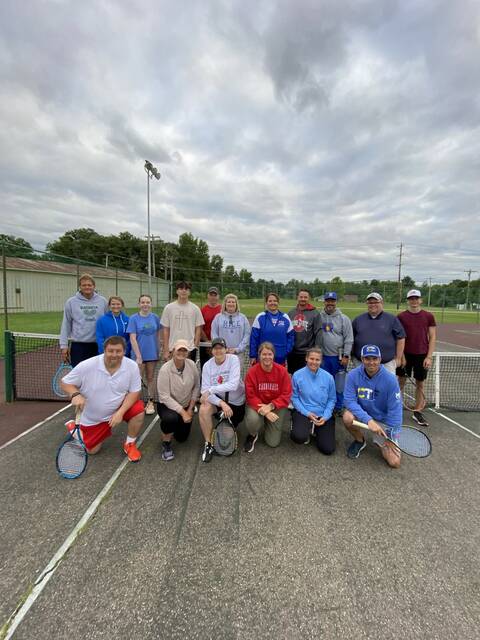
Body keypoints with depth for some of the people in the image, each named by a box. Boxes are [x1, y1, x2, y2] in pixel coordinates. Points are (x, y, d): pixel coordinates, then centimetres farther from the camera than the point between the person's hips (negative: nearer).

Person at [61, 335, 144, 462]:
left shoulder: (132, 366, -21)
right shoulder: (86, 366, -24)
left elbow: (134, 392, -14)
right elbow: (65, 383, -11)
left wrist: (120, 412, -26)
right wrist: (75, 395, -32)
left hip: (119, 409, 1)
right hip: (92, 417, 0)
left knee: (138, 411, -26)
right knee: (91, 450, 8)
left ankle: (130, 444, 1)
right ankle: (74, 427, 38)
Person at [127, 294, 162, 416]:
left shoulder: (155, 317, 0)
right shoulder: (134, 318, -7)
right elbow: (132, 338, -11)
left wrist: (159, 351, 7)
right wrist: (138, 356, -15)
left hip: (152, 353, 2)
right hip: (139, 354, -2)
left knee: (150, 377, 13)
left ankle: (150, 402, 26)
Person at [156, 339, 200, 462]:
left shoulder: (192, 365, -14)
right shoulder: (165, 369, -26)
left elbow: (196, 387, -4)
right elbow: (164, 396, -25)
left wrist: (190, 408, -7)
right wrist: (182, 412, -26)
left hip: (186, 406, 4)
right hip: (166, 405, -4)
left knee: (182, 437, 11)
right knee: (171, 418, -37)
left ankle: (176, 424, 45)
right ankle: (166, 443, -5)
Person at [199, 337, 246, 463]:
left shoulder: (234, 359, -22)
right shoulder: (207, 365, -14)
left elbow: (233, 385, -32)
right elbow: (205, 390, -19)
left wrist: (210, 390, -31)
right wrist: (222, 403, -32)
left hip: (237, 401, -1)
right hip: (218, 398, 1)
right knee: (203, 409, -30)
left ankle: (230, 425, 50)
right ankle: (208, 445, -10)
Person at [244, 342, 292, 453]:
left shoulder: (282, 371, -13)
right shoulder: (252, 372, -16)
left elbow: (286, 395, -11)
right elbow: (251, 396, -14)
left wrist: (271, 406, -24)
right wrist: (262, 410, -29)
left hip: (276, 406, 1)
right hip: (257, 405, -1)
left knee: (273, 443, -1)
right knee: (253, 419, -35)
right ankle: (252, 435, 4)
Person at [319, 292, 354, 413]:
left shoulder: (344, 318, -2)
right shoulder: (319, 317, 1)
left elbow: (349, 339, -4)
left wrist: (346, 356, -8)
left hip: (339, 357, -2)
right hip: (323, 356, 2)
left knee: (339, 384, 6)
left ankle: (338, 407, 23)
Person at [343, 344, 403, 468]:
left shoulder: (390, 379, -20)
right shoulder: (353, 375, -18)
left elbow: (394, 410, -16)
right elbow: (349, 400, -22)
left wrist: (391, 437, -16)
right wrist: (368, 420, -34)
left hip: (384, 420, -1)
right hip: (362, 414, 1)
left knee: (394, 462, -9)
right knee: (347, 417, -33)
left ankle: (380, 442, 26)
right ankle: (360, 441, 2)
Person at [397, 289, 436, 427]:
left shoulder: (429, 316, 2)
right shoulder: (401, 316, -1)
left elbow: (432, 337, 1)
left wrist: (429, 357, -5)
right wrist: (401, 356, -7)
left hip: (422, 355, 1)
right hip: (406, 354, -1)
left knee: (420, 384, 9)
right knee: (400, 382, 6)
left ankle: (417, 412, 20)